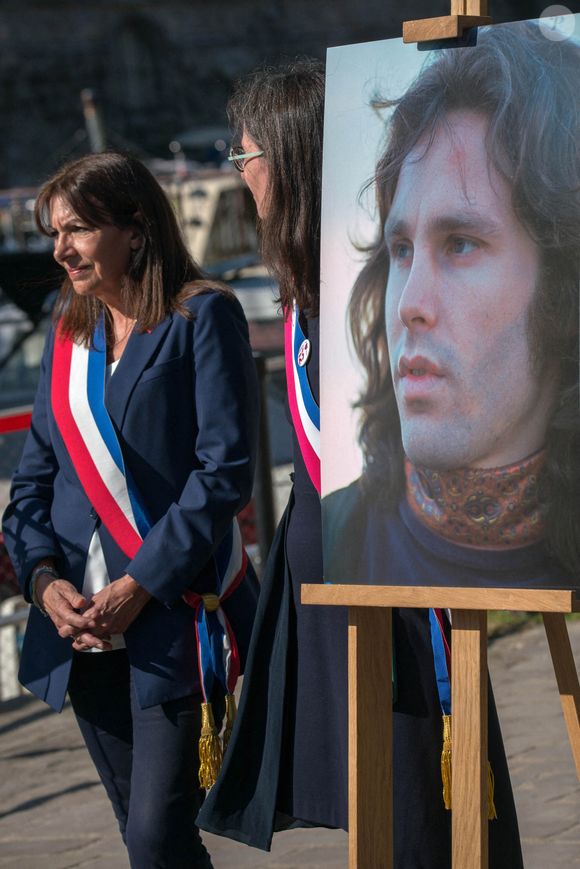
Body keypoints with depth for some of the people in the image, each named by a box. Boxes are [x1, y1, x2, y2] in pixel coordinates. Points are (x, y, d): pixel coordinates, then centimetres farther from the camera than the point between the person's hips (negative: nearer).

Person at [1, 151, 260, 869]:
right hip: (85, 626, 6)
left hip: (174, 615, -6)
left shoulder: (201, 316, -4)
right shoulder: (70, 331, 15)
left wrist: (142, 586, -16)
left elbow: (224, 470, -11)